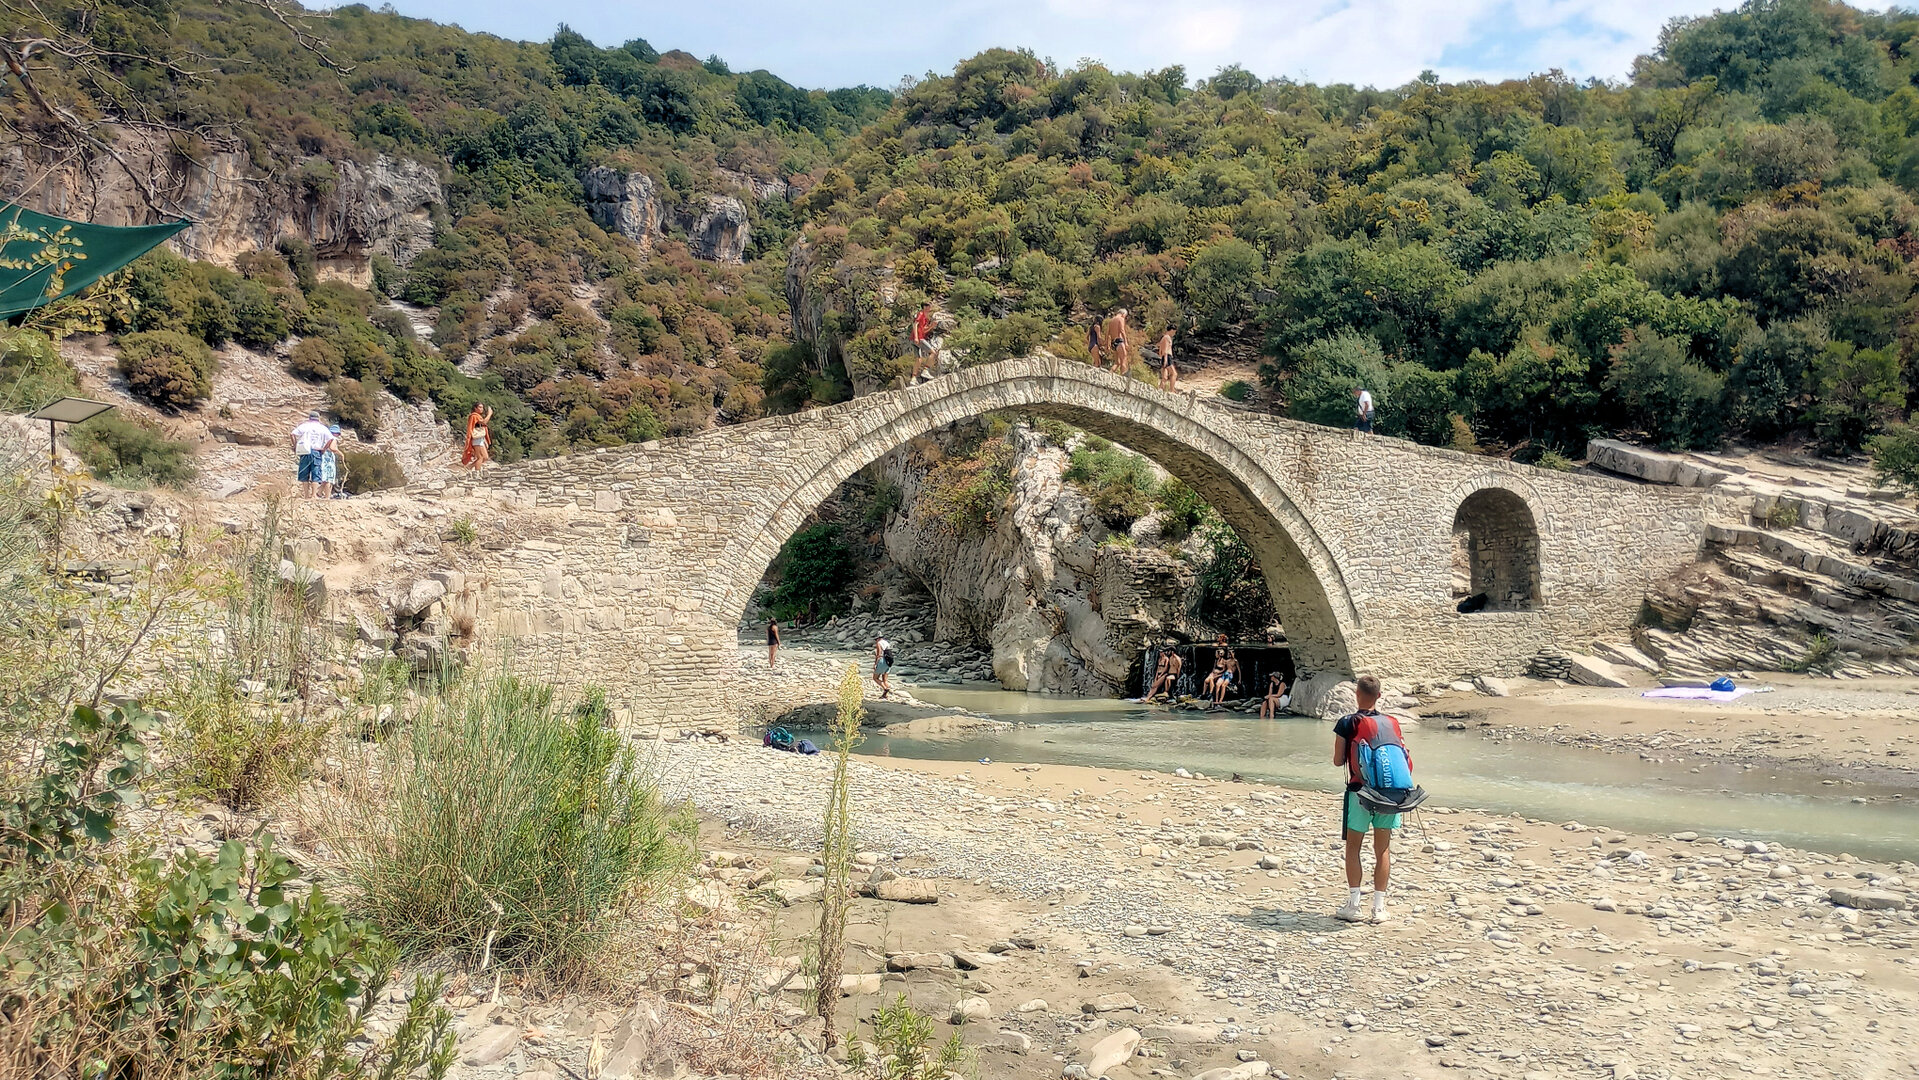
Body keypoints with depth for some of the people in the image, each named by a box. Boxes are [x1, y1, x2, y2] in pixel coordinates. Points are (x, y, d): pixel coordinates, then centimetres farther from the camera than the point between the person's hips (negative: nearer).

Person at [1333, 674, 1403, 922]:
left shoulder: (1347, 723, -7)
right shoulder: (1392, 723, 3)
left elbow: (1338, 760, -5)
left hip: (1359, 790, -3)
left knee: (1353, 847, 7)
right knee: (1383, 849, 9)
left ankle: (1353, 905, 3)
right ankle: (1379, 907, 10)